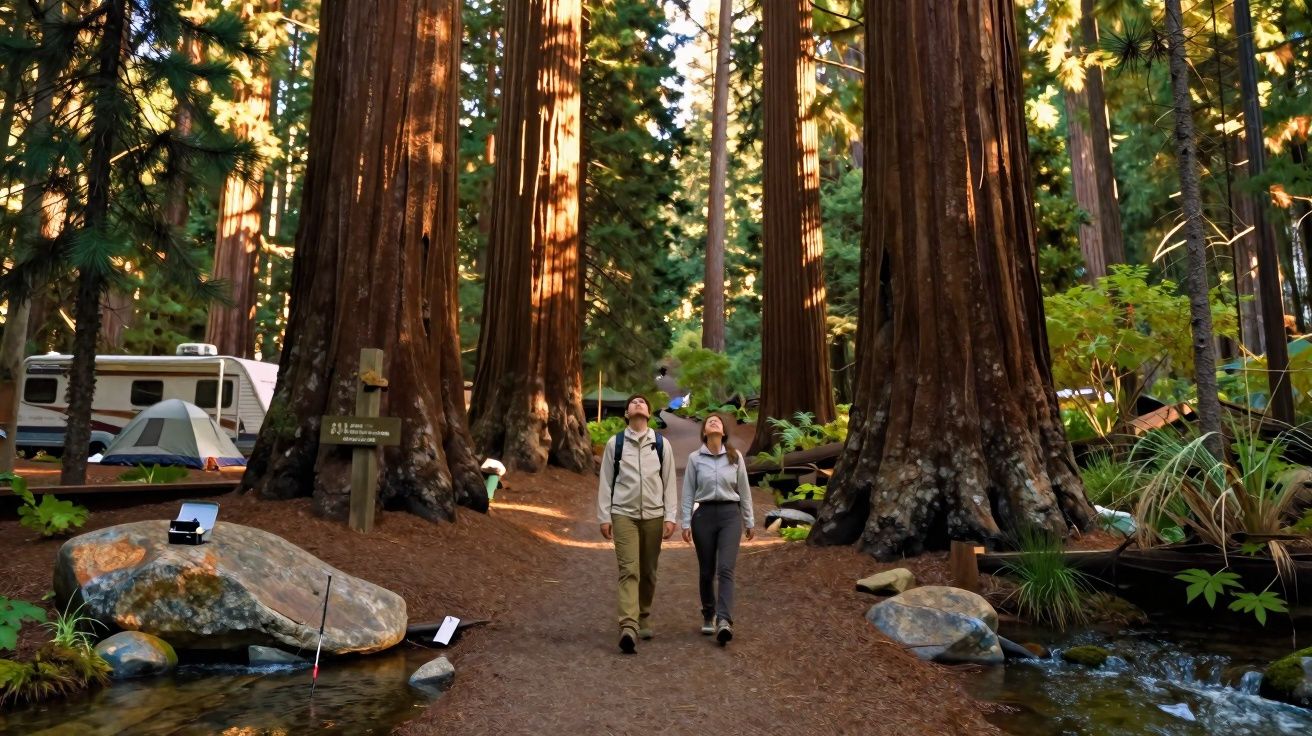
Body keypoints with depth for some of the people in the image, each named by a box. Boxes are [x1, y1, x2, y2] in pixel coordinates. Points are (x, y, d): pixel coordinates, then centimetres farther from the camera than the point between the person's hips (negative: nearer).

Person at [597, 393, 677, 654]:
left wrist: (670, 517, 0)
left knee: (648, 573, 10)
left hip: (653, 516, 2)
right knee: (629, 571, -11)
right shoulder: (615, 444, 4)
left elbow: (669, 482, 6)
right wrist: (604, 517, 1)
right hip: (624, 515, -2)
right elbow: (606, 482, 5)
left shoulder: (661, 444, 6)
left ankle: (644, 620, 28)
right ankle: (628, 628, -18)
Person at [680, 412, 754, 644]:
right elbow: (688, 493, 4)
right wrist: (686, 523, 0)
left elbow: (744, 490, 9)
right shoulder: (695, 458, 2)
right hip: (704, 514, 1)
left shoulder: (735, 457, 3)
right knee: (706, 571, 8)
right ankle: (708, 616, 26)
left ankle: (724, 621, -20)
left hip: (730, 514, 0)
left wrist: (749, 520, 11)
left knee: (725, 569, -13)